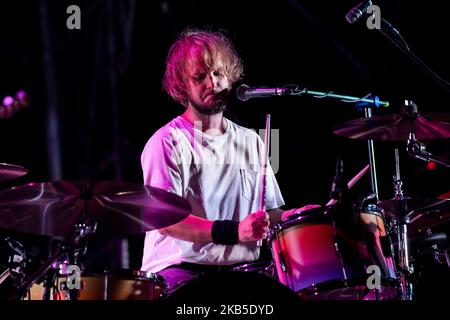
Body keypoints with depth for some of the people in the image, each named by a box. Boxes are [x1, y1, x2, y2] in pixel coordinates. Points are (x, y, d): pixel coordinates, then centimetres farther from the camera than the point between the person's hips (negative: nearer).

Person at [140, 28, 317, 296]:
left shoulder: (250, 142, 18)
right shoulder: (168, 143, -2)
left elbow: (271, 213, 22)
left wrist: (294, 216, -2)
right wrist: (234, 231, -26)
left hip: (240, 273, 6)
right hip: (180, 269, -6)